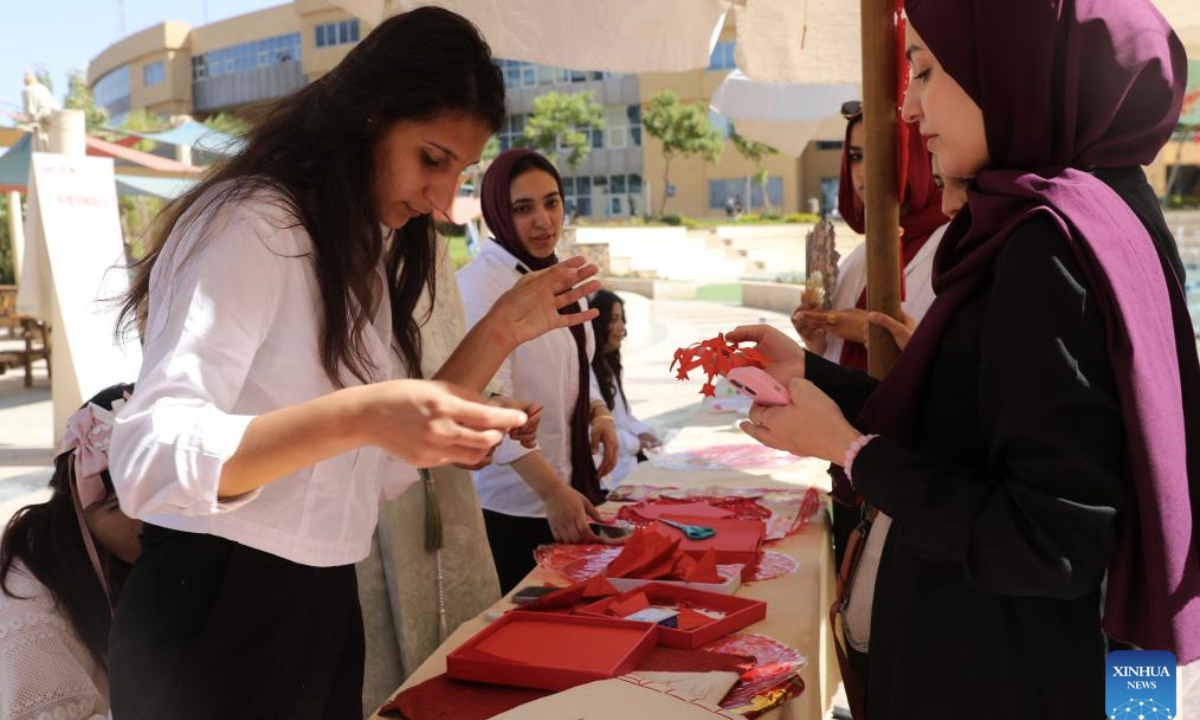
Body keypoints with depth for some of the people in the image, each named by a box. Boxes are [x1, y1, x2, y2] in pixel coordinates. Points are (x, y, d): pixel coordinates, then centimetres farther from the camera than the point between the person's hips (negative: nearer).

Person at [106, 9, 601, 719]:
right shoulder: (254, 226, -16)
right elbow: (148, 459, -25)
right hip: (216, 613, -8)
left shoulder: (364, 252, 10)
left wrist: (502, 331, 2)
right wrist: (353, 416, -40)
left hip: (323, 605, 8)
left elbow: (381, 465, 9)